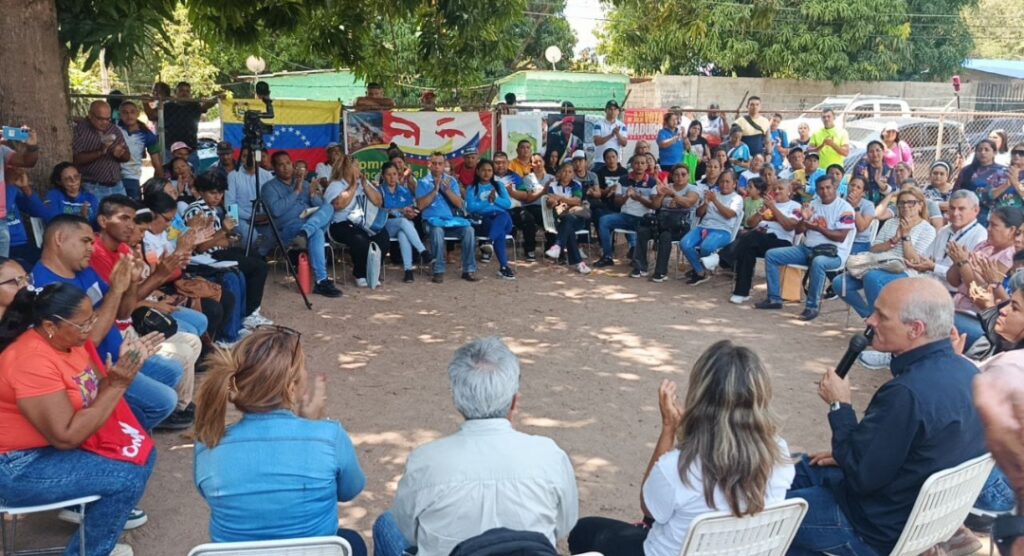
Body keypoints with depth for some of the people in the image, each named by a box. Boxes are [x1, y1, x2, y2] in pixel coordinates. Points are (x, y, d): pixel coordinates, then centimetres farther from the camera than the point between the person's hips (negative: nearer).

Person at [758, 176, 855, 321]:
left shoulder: (844, 208, -5)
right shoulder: (813, 204, 13)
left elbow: (841, 237, -14)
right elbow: (798, 231, 12)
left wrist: (818, 228, -23)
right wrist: (804, 219, -9)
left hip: (832, 251, -7)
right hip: (807, 248, 7)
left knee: (818, 262, -43)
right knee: (771, 254, -5)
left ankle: (812, 306, -28)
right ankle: (774, 298, -1)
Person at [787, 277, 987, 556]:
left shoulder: (908, 393, -34)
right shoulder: (965, 370, -4)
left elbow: (860, 475, -24)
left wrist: (839, 405, -14)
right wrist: (848, 454, 8)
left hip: (882, 531, -9)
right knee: (801, 469, 23)